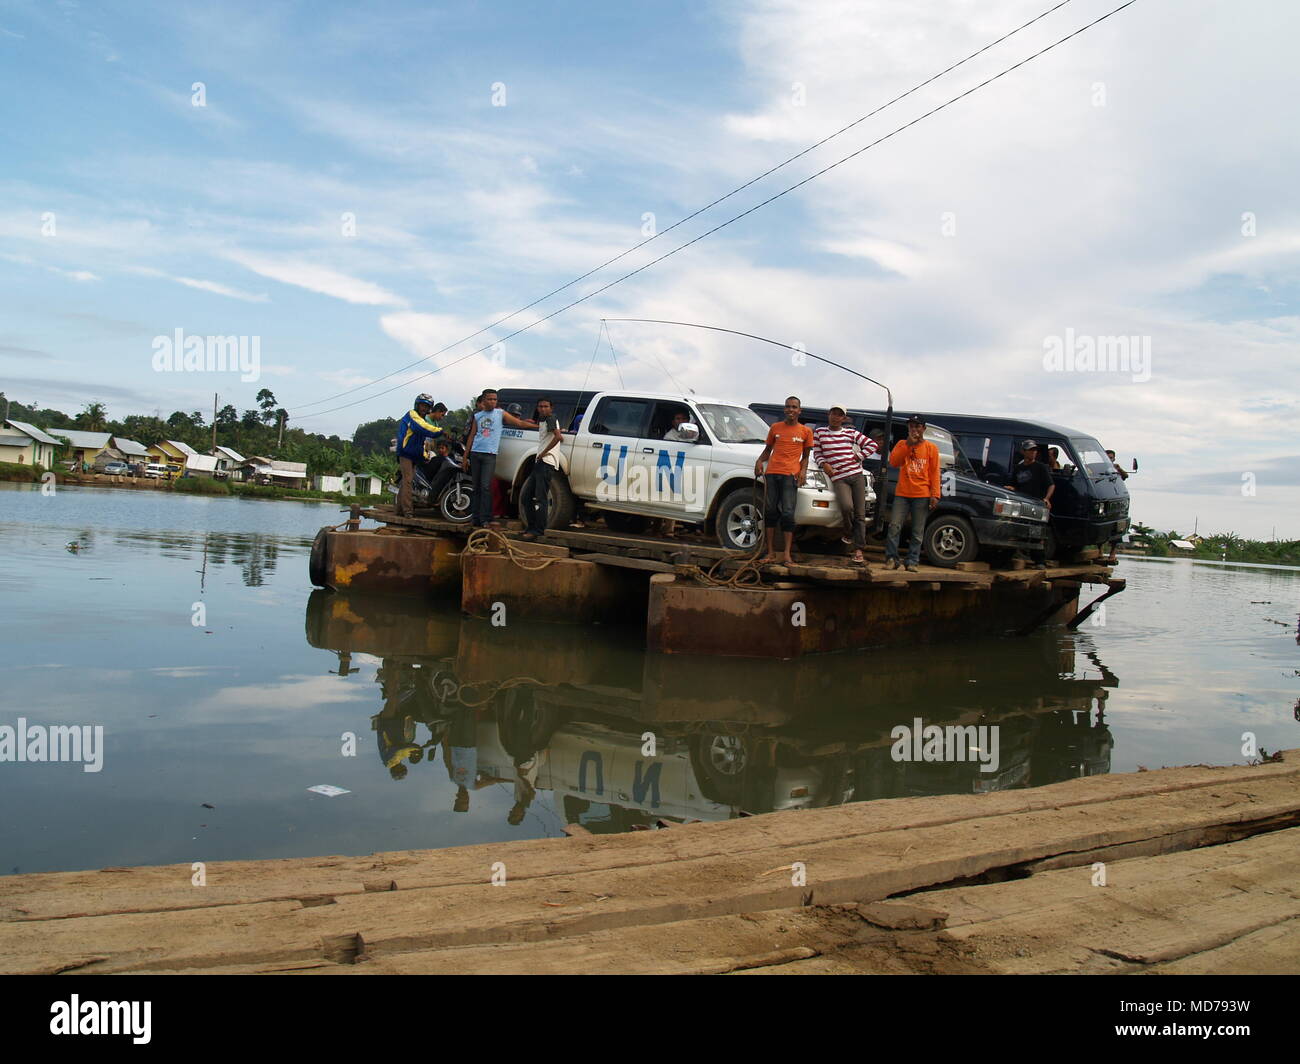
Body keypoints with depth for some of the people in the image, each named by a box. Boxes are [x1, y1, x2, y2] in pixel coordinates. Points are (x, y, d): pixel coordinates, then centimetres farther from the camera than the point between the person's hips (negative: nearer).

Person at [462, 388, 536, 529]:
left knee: (485, 487, -14)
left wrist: (539, 425, -3)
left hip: (490, 455, -3)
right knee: (476, 488, 5)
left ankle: (485, 519, -16)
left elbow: (520, 423, 5)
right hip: (475, 454, 4)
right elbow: (472, 435, 17)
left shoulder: (500, 414, 7)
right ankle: (476, 519, 9)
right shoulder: (477, 416, 15)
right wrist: (466, 456, 14)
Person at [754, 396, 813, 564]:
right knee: (771, 511, 3)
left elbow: (806, 456, 13)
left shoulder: (805, 431, 9)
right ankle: (771, 553, 7)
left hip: (790, 474, -2)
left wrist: (803, 470, -5)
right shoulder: (775, 428, 13)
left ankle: (787, 554, -7)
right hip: (772, 473, 2)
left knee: (788, 513, -8)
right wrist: (760, 461, 0)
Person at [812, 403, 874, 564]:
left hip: (856, 475, 2)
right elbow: (817, 453, 10)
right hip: (838, 478, -2)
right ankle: (848, 535, 1)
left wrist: (858, 456, 5)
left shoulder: (851, 433, 12)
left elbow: (872, 444, 16)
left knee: (860, 514, -4)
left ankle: (858, 550, 0)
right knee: (847, 506, -28)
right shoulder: (819, 432, 10)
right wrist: (824, 464, -8)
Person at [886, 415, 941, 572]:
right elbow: (893, 462, -5)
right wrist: (908, 444, -11)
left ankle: (912, 562, 6)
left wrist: (935, 495, -6)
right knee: (894, 527, -6)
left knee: (918, 533, 1)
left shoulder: (931, 448, 6)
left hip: (922, 496, -1)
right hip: (902, 494, 1)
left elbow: (934, 473, 3)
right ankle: (891, 559, 0)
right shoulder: (902, 444, 10)